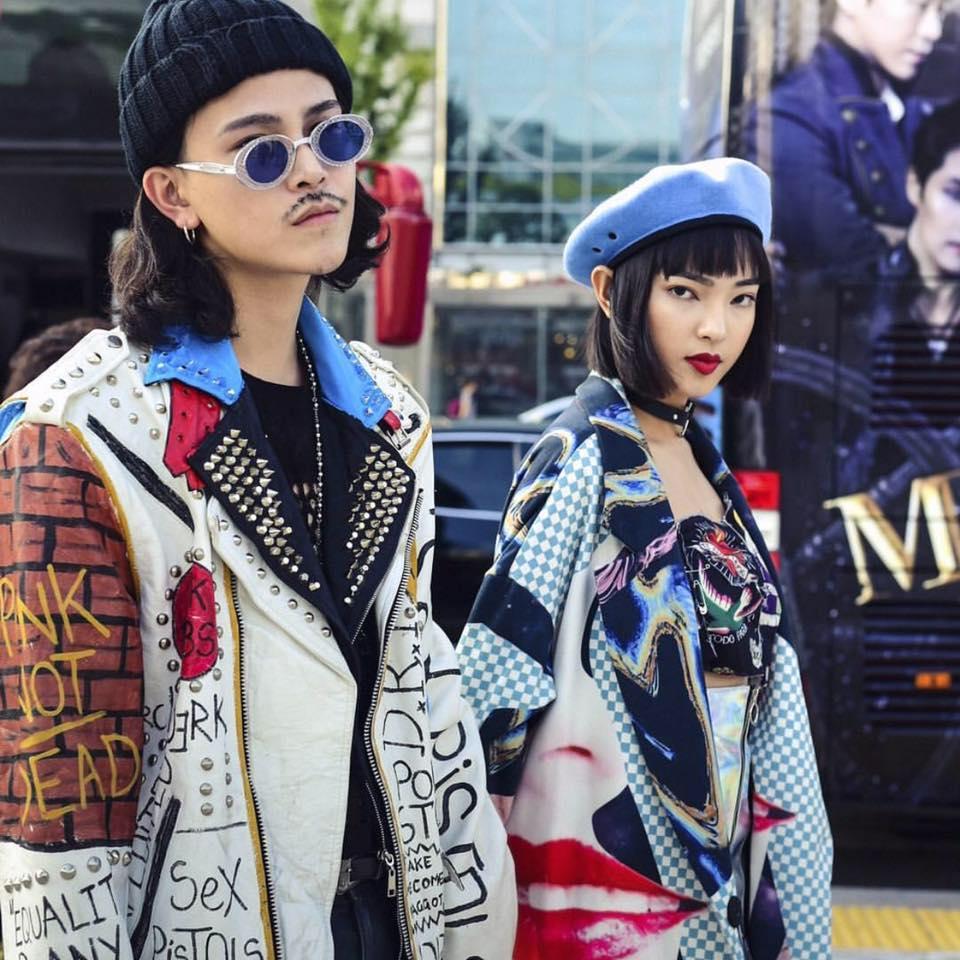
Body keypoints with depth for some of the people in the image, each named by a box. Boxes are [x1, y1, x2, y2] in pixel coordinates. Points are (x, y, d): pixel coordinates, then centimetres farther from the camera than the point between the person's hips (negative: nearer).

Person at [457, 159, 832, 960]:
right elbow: (499, 678, -16)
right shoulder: (581, 460, -13)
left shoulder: (706, 465, 8)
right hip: (607, 875, -7)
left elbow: (758, 690, 12)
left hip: (715, 866, 7)